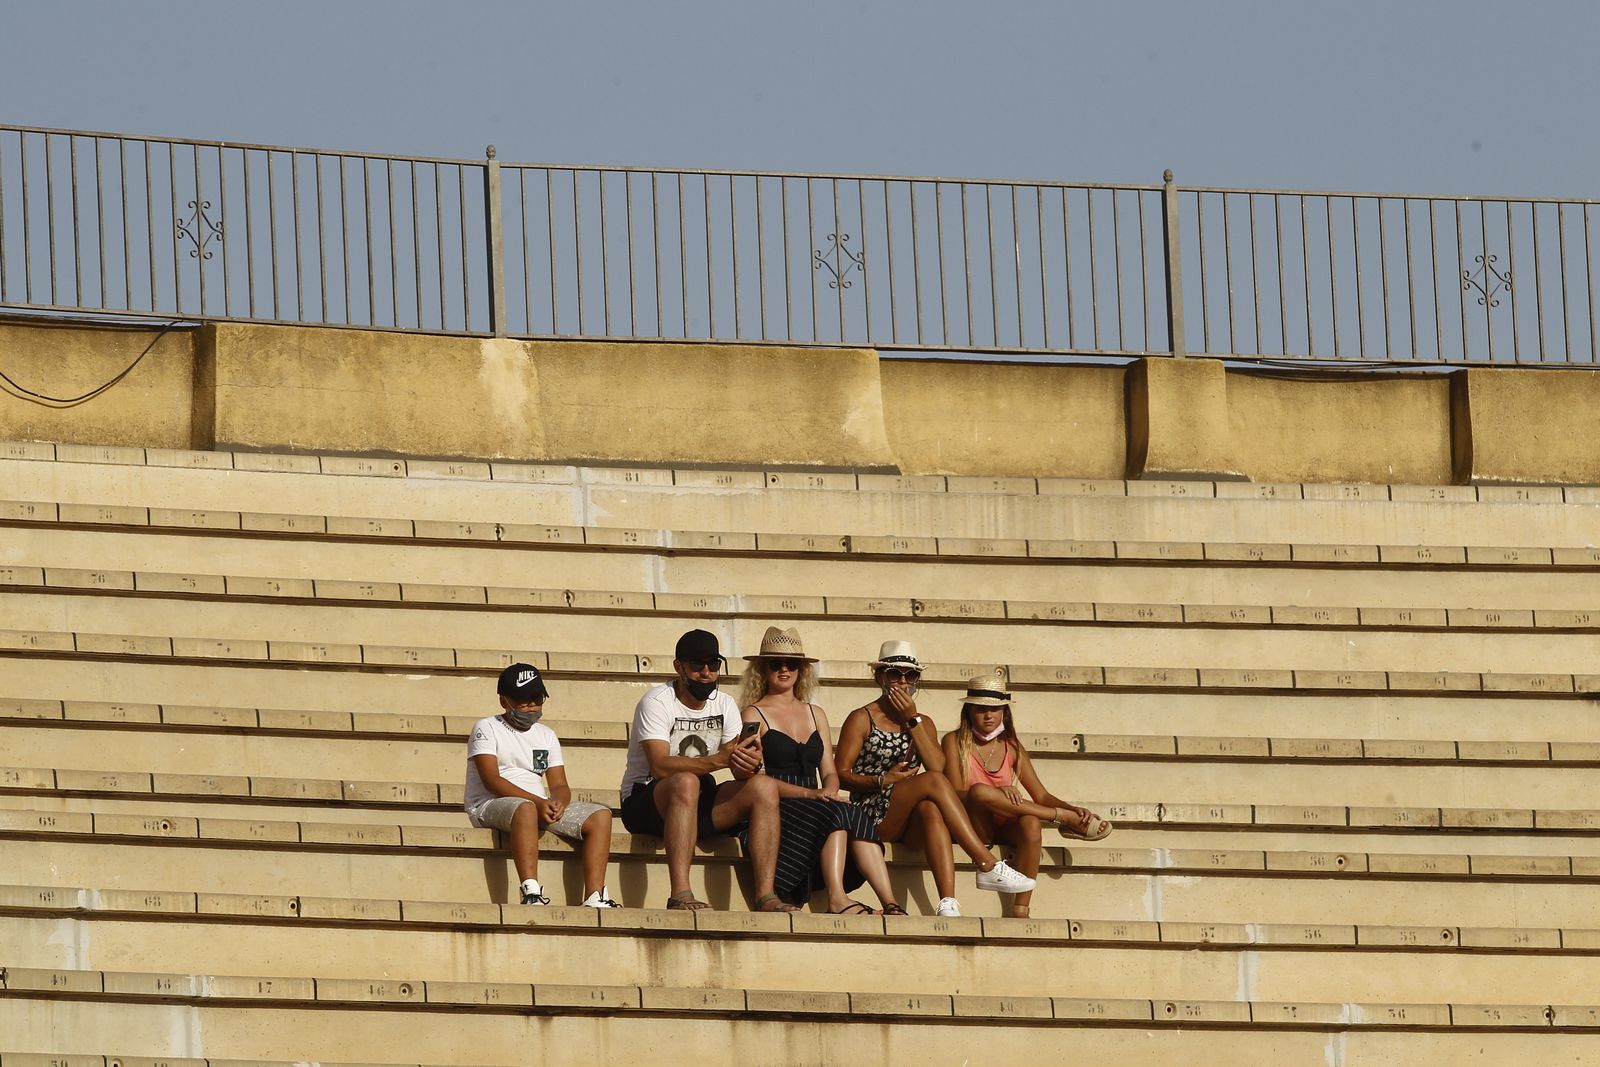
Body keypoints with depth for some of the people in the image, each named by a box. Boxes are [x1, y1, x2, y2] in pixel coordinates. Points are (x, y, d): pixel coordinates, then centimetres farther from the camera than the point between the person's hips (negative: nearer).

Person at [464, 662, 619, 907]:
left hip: (542, 805, 6)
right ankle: (531, 893, -51)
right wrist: (537, 802, -24)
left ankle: (594, 898, -26)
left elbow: (559, 785, 11)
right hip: (490, 805, -6)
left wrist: (557, 802, -15)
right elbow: (491, 780, -12)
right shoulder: (486, 728, 2)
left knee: (600, 816, -13)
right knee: (525, 809, -41)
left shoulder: (546, 735, 20)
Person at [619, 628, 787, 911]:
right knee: (686, 782, -38)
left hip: (700, 804, 6)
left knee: (765, 786, -16)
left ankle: (765, 896, -24)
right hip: (646, 802, -6)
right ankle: (680, 895, -46)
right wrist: (718, 760, -36)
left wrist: (750, 763, -28)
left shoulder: (724, 705, 8)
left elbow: (740, 771, -2)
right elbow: (660, 767, -26)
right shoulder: (657, 702, -11)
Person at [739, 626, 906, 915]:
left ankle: (890, 904, -41)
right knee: (838, 814, -34)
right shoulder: (755, 714, 5)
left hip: (813, 808, 5)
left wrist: (828, 791, -9)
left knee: (856, 818, -29)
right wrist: (810, 794, -19)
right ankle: (836, 900, -43)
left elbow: (830, 772, 17)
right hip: (774, 812, -5)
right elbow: (756, 775, -7)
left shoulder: (815, 715, 23)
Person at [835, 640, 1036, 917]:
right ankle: (989, 865, -36)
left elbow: (938, 766, 0)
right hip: (872, 815, -3)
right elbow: (841, 774, -1)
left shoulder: (922, 723, 21)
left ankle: (948, 902, -55)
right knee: (933, 782, -31)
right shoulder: (862, 719, 8)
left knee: (930, 810, -36)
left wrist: (912, 720, -3)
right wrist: (882, 781, -16)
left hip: (909, 826, 4)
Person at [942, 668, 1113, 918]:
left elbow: (1041, 796, 11)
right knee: (980, 792, -35)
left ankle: (1021, 910, -34)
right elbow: (955, 794, -10)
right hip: (971, 828, -3)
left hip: (1005, 829, 3)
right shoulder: (955, 742, 2)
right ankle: (1064, 820, -23)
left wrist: (1074, 809, -10)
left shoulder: (1011, 747, 12)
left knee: (1030, 823, -34)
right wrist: (997, 794, -26)